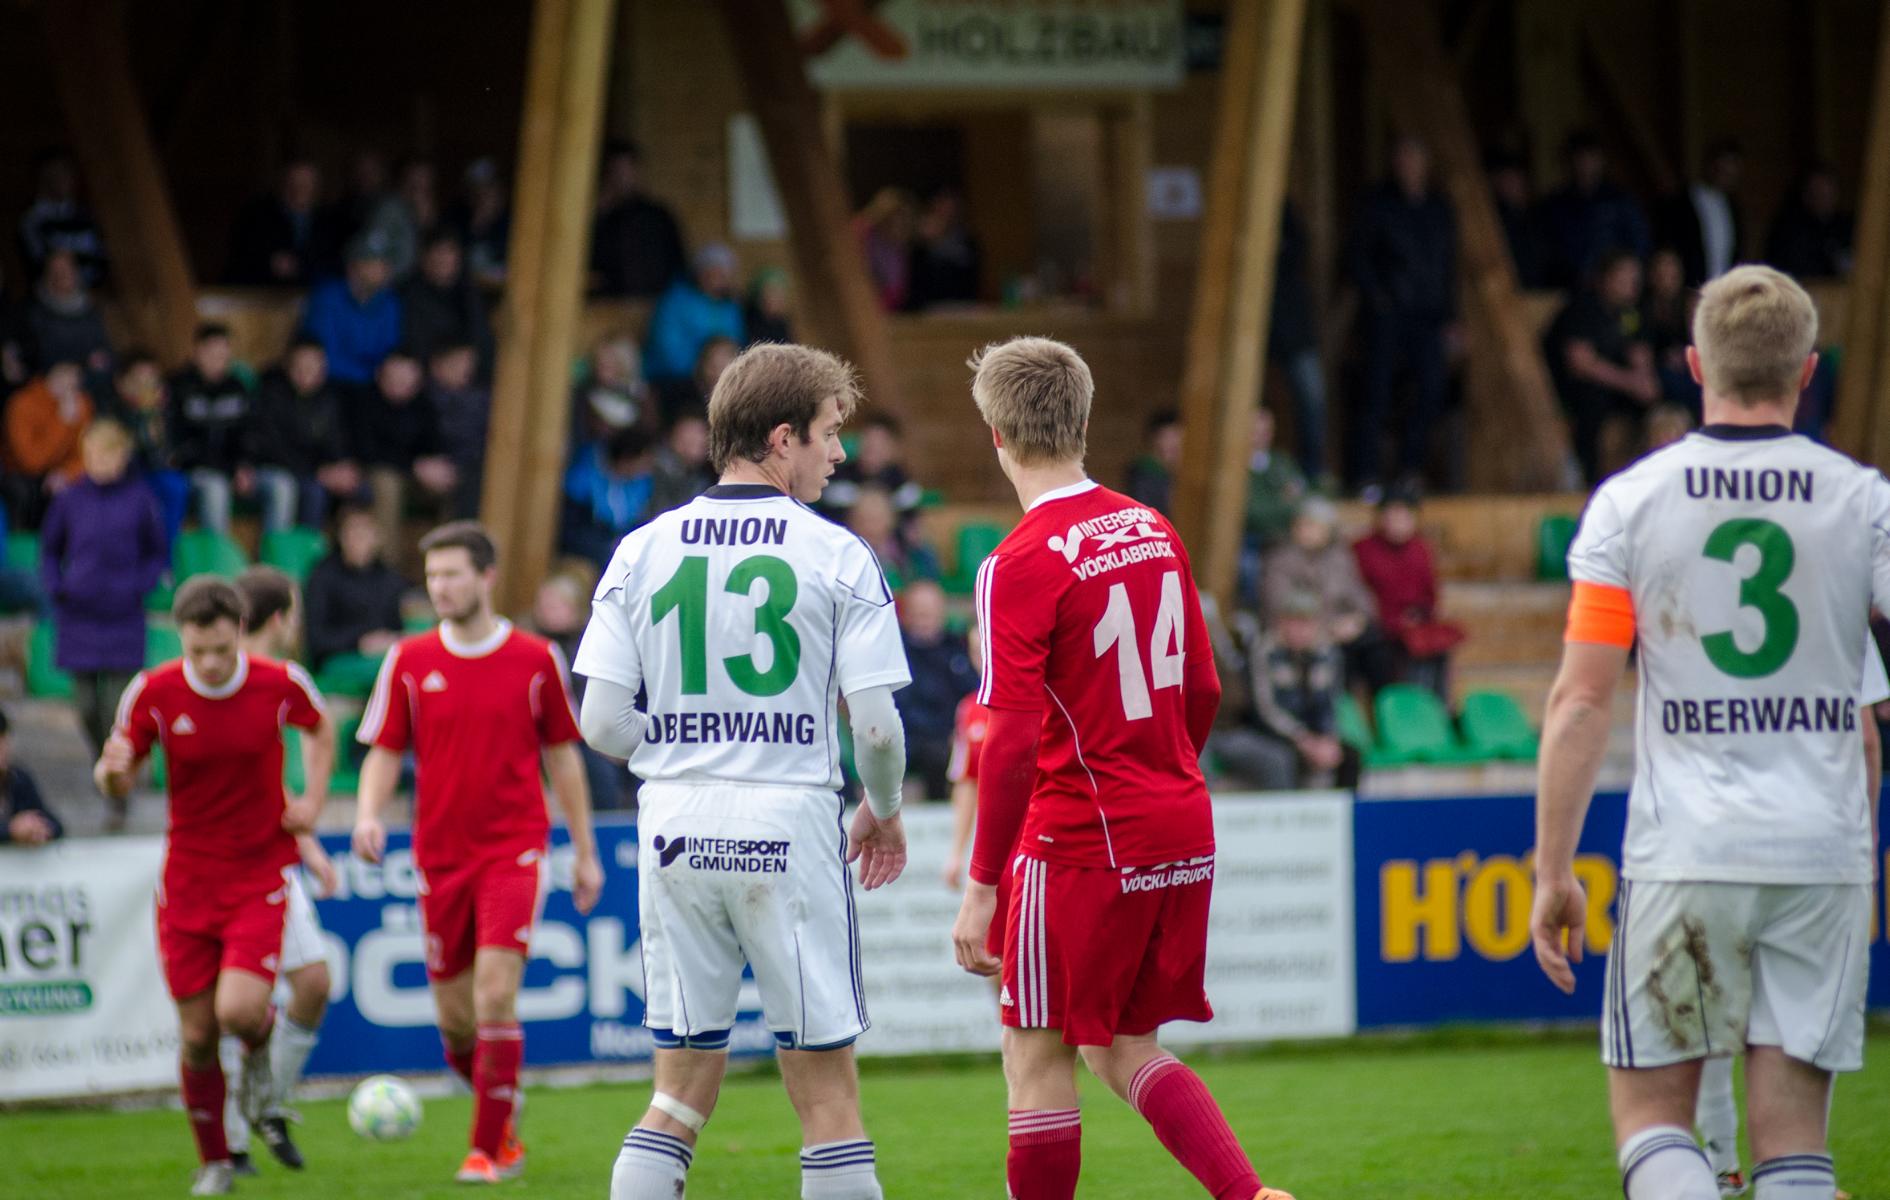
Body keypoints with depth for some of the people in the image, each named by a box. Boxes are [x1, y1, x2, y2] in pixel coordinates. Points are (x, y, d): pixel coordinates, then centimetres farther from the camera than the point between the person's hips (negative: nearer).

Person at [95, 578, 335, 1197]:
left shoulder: (281, 684, -9)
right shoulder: (153, 693, -9)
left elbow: (319, 727, 14)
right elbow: (117, 780, 0)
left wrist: (313, 800, 0)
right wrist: (113, 770, -24)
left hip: (261, 873, -1)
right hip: (188, 879, 1)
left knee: (240, 1010, -20)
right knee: (197, 1034, 2)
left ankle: (259, 1053, 18)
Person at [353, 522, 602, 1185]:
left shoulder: (536, 659, 0)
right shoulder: (409, 662, 3)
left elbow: (562, 757, 8)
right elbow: (384, 751, 6)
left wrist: (585, 853, 10)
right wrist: (368, 814, -14)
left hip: (513, 848, -3)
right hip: (439, 852, 3)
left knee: (495, 992, -17)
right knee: (455, 1019, 6)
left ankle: (490, 1148, -10)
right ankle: (505, 1122, 31)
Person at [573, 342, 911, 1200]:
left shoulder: (642, 551, 4)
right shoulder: (836, 557, -5)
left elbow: (601, 723, 1)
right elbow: (876, 725, -6)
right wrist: (883, 810, 14)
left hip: (674, 829, 4)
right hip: (788, 826, -4)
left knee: (680, 1096, 9)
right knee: (827, 1093, 3)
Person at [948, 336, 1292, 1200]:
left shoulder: (1020, 565, -15)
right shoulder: (1153, 532, 6)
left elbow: (1012, 741, -19)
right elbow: (1201, 693, 14)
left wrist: (982, 886, -16)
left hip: (1082, 843, -7)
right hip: (1181, 834, 7)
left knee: (1037, 1058, 5)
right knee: (1125, 1052, 17)